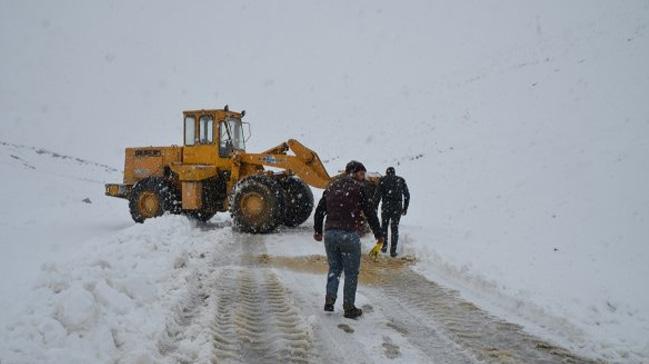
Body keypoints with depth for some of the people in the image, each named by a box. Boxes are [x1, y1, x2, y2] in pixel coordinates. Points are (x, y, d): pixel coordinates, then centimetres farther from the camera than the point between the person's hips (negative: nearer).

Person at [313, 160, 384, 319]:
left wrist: (318, 231, 30)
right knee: (351, 272, 5)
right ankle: (349, 307, 9)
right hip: (349, 235, -5)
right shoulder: (359, 188, -3)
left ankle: (329, 300, 9)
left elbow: (319, 210, 19)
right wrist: (378, 234, 5)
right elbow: (370, 213, -4)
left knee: (334, 267, 19)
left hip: (330, 233, 5)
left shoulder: (331, 186, 15)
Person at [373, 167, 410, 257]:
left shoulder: (383, 180, 1)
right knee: (395, 228, 9)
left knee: (384, 226, 18)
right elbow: (407, 195, 10)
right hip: (397, 208, 1)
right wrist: (405, 208, 18)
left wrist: (374, 207, 0)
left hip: (386, 207, -1)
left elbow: (377, 195, -4)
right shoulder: (401, 180, 8)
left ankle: (384, 246, 20)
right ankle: (393, 250, 7)